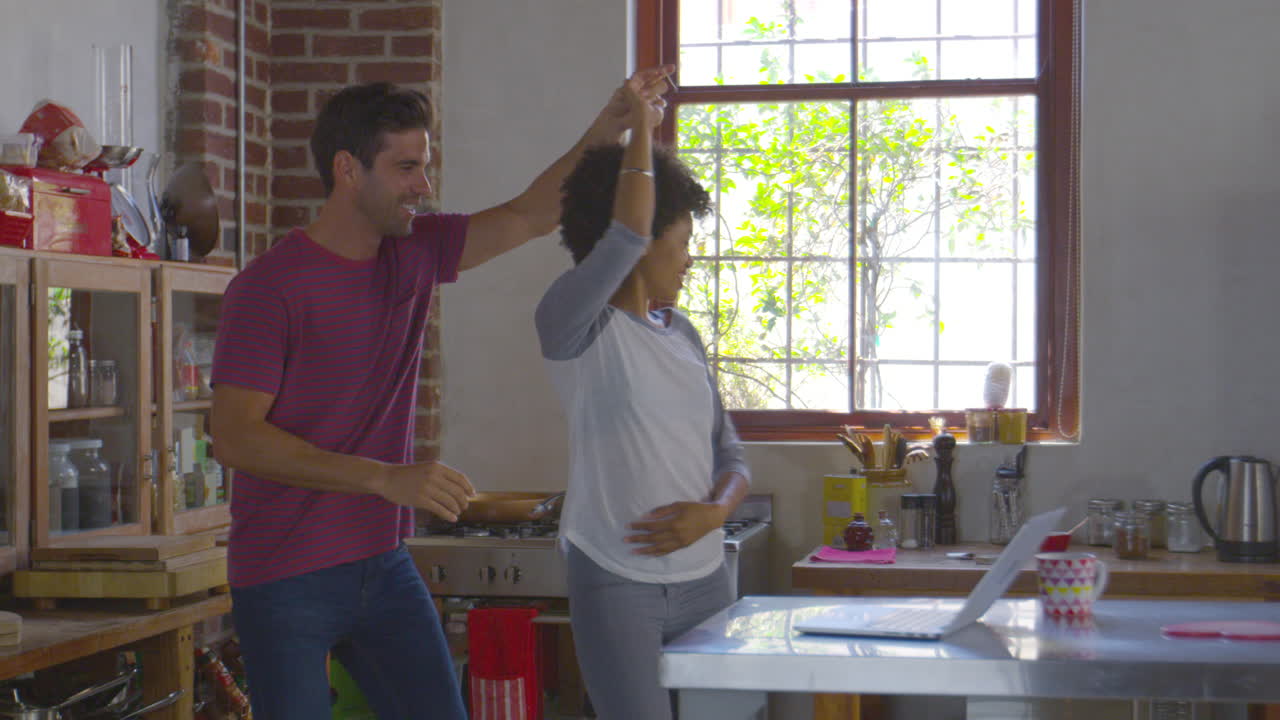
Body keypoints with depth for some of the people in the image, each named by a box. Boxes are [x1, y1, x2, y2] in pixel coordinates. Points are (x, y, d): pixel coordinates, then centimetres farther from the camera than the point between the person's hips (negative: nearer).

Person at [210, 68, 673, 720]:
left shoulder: (413, 253, 5)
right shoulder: (268, 288, -15)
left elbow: (528, 215, 13)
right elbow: (234, 438, -21)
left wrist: (605, 132, -2)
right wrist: (384, 478, -28)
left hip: (383, 565, 6)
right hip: (285, 585, -6)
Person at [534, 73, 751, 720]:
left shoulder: (682, 336, 13)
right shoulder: (573, 326, -7)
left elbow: (729, 455, 16)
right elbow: (627, 232, -24)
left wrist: (712, 513, -6)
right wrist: (642, 127, -10)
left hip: (705, 576, 6)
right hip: (617, 582, -6)